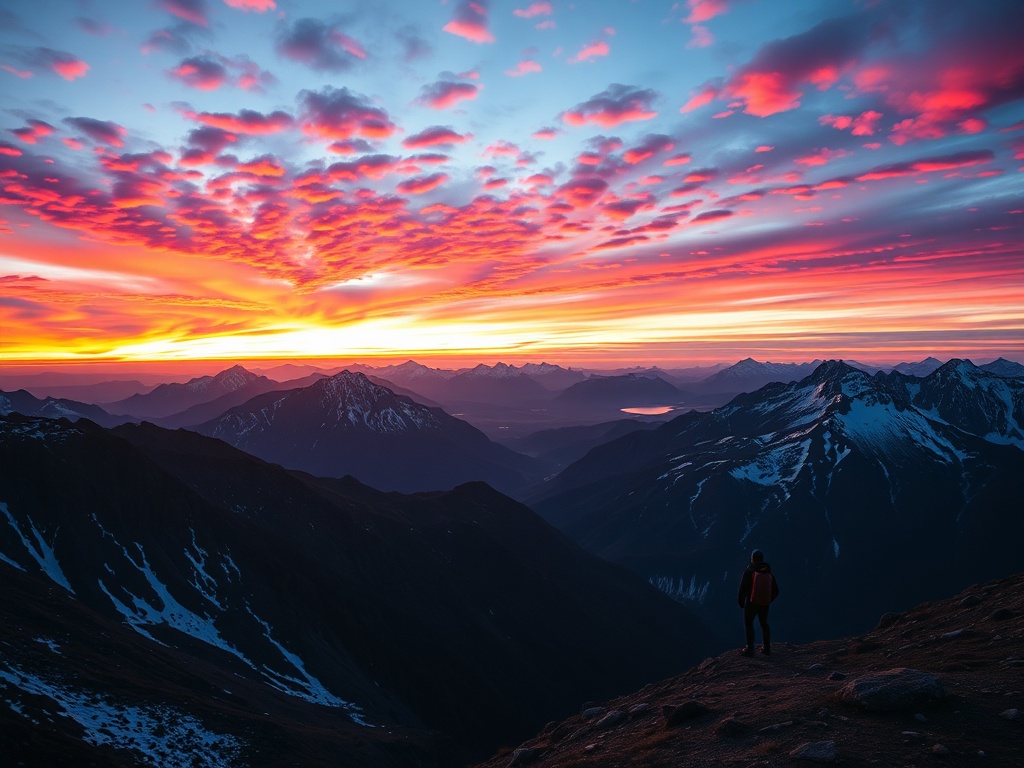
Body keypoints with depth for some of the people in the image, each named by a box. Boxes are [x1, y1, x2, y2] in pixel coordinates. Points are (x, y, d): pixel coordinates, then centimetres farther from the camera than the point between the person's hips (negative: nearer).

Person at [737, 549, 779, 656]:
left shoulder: (749, 571, -12)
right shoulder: (769, 572, 0)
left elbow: (743, 588, -14)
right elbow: (775, 591, 5)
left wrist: (741, 601, 2)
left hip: (751, 603, -4)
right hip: (764, 604, 4)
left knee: (748, 624, 9)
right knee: (764, 624, 22)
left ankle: (750, 649, 4)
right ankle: (766, 648, 25)